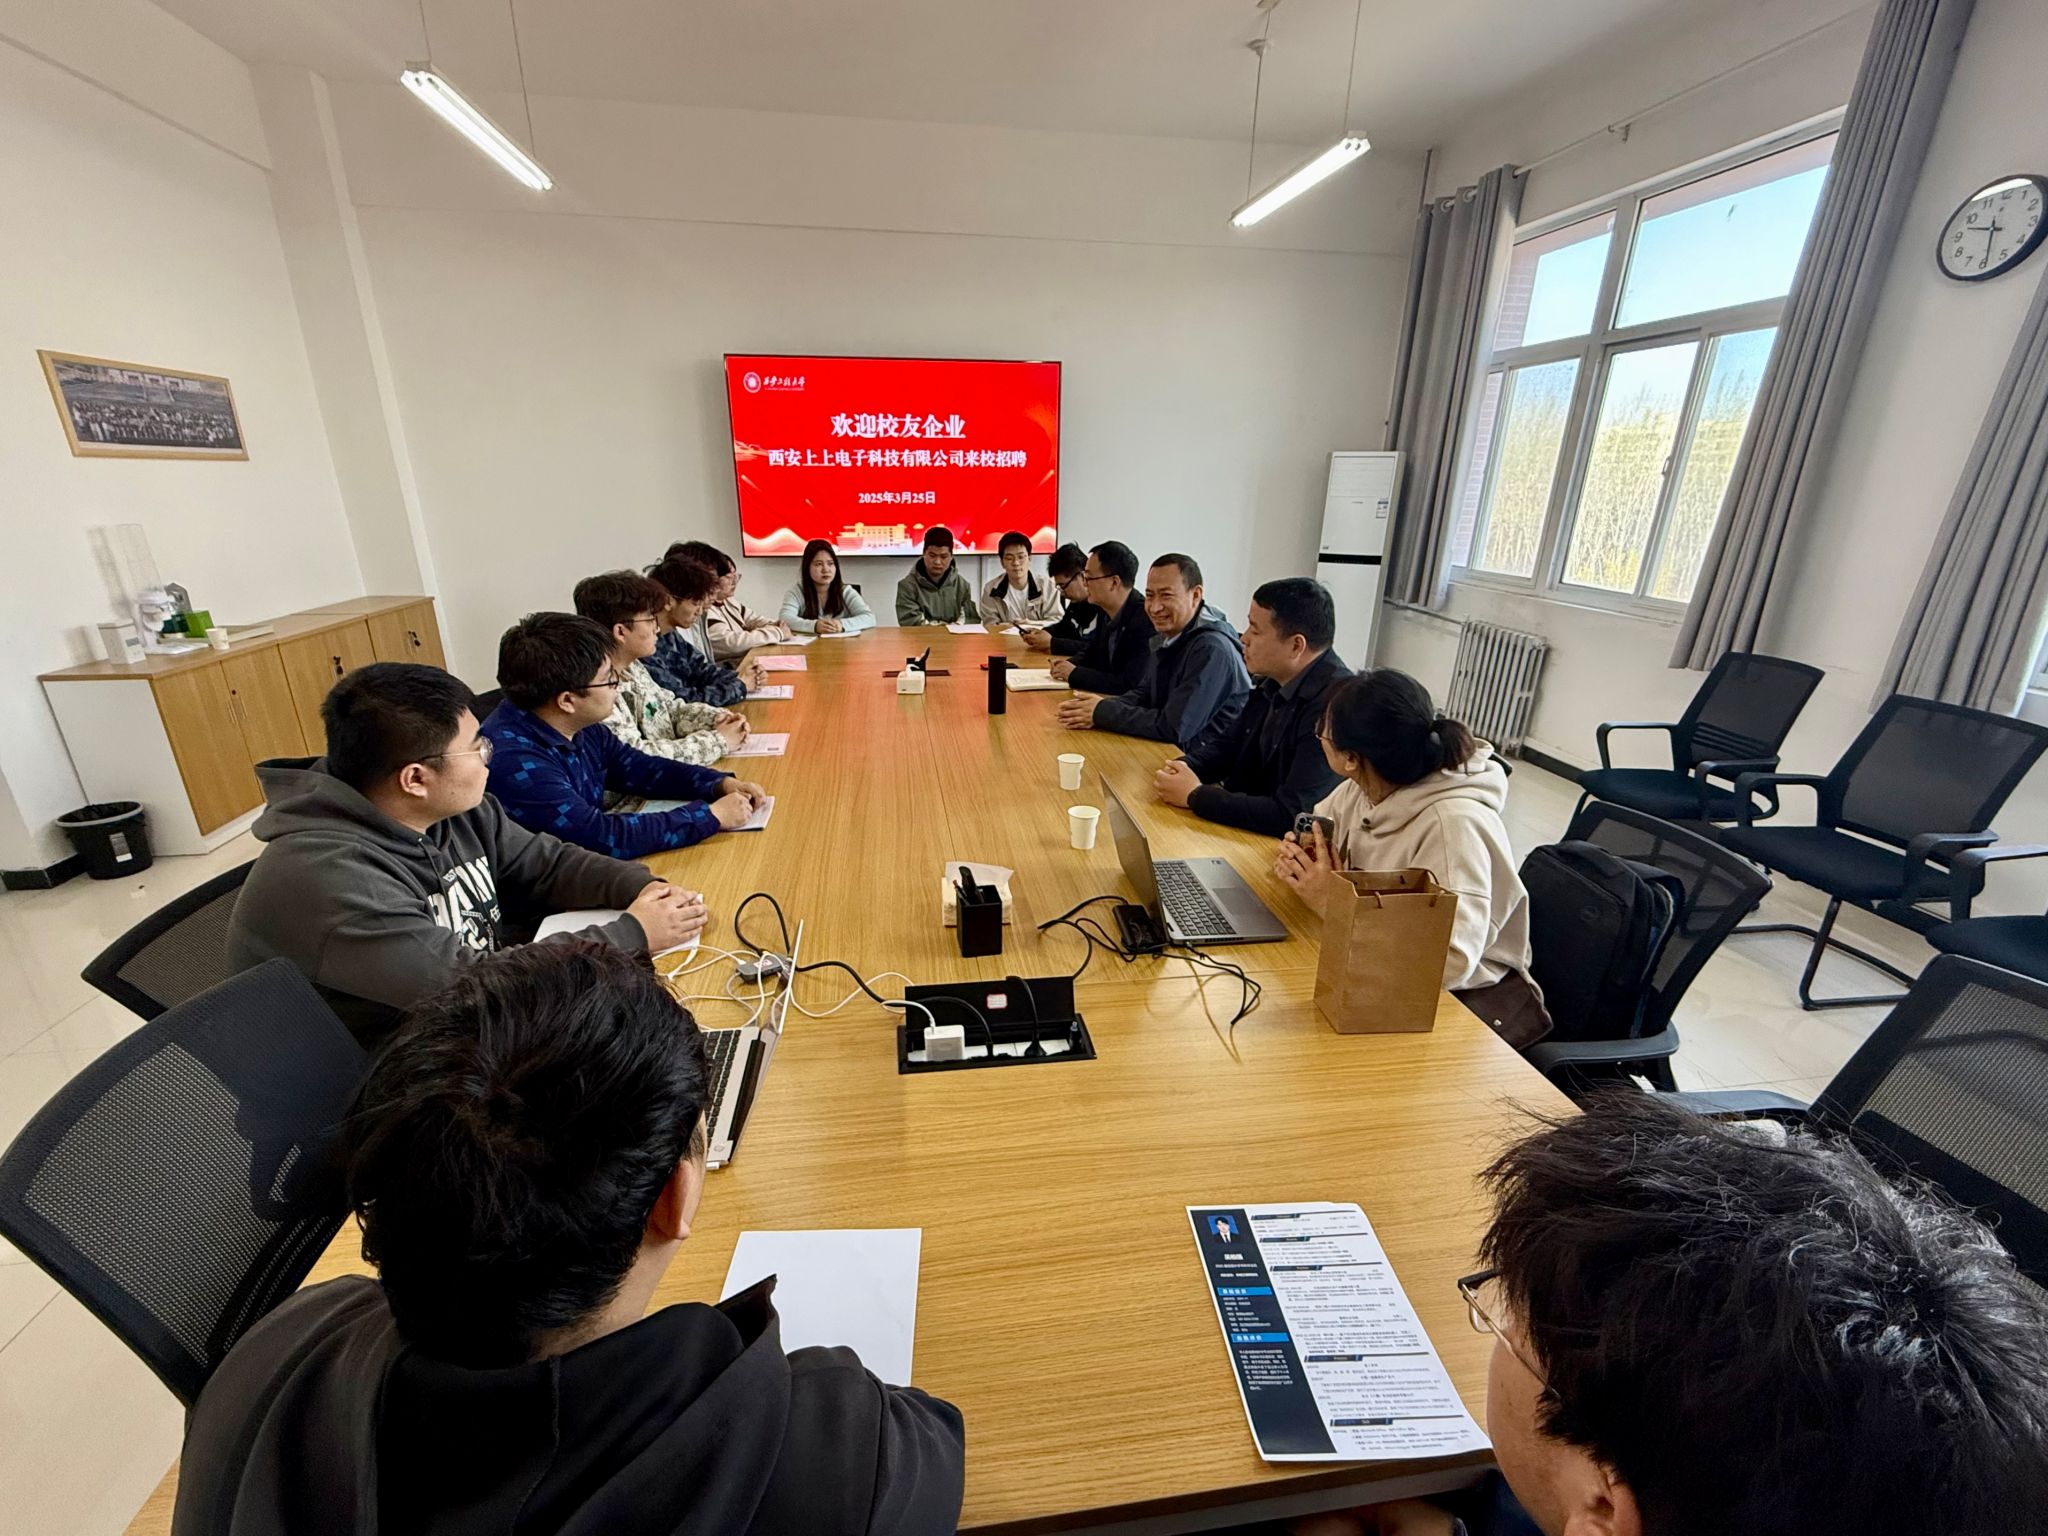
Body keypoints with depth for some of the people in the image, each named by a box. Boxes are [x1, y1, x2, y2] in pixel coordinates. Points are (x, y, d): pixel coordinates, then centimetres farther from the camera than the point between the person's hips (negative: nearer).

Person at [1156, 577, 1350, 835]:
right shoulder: (1274, 681, 1)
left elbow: (1290, 817, -28)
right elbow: (1228, 745, 13)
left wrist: (1195, 795, -21)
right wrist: (1184, 767, -7)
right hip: (1244, 826, 7)